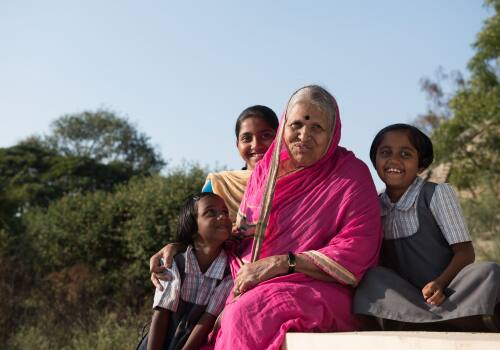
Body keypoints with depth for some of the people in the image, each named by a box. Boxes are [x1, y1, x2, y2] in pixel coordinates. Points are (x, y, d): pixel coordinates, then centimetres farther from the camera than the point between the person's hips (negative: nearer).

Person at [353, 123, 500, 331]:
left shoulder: (437, 194, -2)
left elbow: (465, 251, -6)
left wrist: (440, 283, -24)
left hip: (446, 294, -3)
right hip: (403, 298, 3)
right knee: (373, 278, -26)